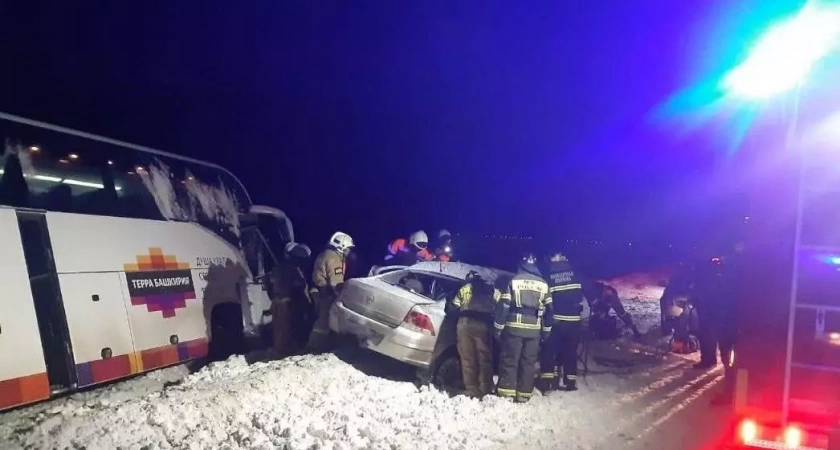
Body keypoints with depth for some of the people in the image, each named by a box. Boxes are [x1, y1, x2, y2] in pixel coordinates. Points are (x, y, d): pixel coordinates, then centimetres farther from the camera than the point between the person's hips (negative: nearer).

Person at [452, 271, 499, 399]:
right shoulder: (492, 289, 22)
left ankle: (472, 390, -1)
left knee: (468, 358, 2)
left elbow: (454, 307, 20)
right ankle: (485, 390, 1)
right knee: (484, 357, 6)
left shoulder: (464, 289, 21)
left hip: (465, 324, 0)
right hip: (483, 325, 0)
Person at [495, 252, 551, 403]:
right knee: (528, 362, 9)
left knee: (509, 360, 3)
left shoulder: (513, 281, -3)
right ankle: (524, 394, 11)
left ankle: (507, 392, 2)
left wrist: (498, 328, -1)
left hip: (514, 327, -3)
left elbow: (503, 306, -6)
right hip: (534, 329, 3)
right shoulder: (543, 284, 8)